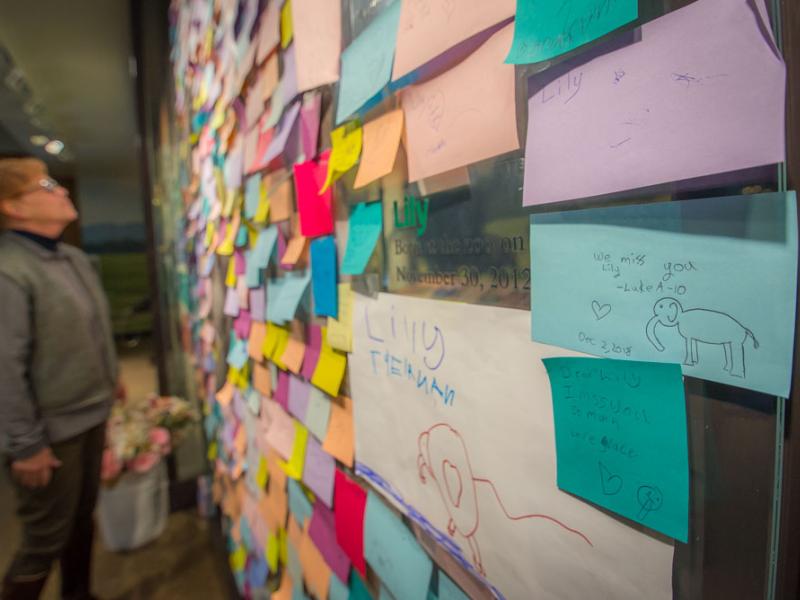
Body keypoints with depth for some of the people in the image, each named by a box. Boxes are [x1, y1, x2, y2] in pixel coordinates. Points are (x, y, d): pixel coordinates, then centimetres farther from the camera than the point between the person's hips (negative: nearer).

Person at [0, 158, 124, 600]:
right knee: (46, 540, 9)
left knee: (84, 518, 23)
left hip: (91, 415, 8)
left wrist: (110, 378, 20)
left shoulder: (75, 258, 6)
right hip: (50, 431, -8)